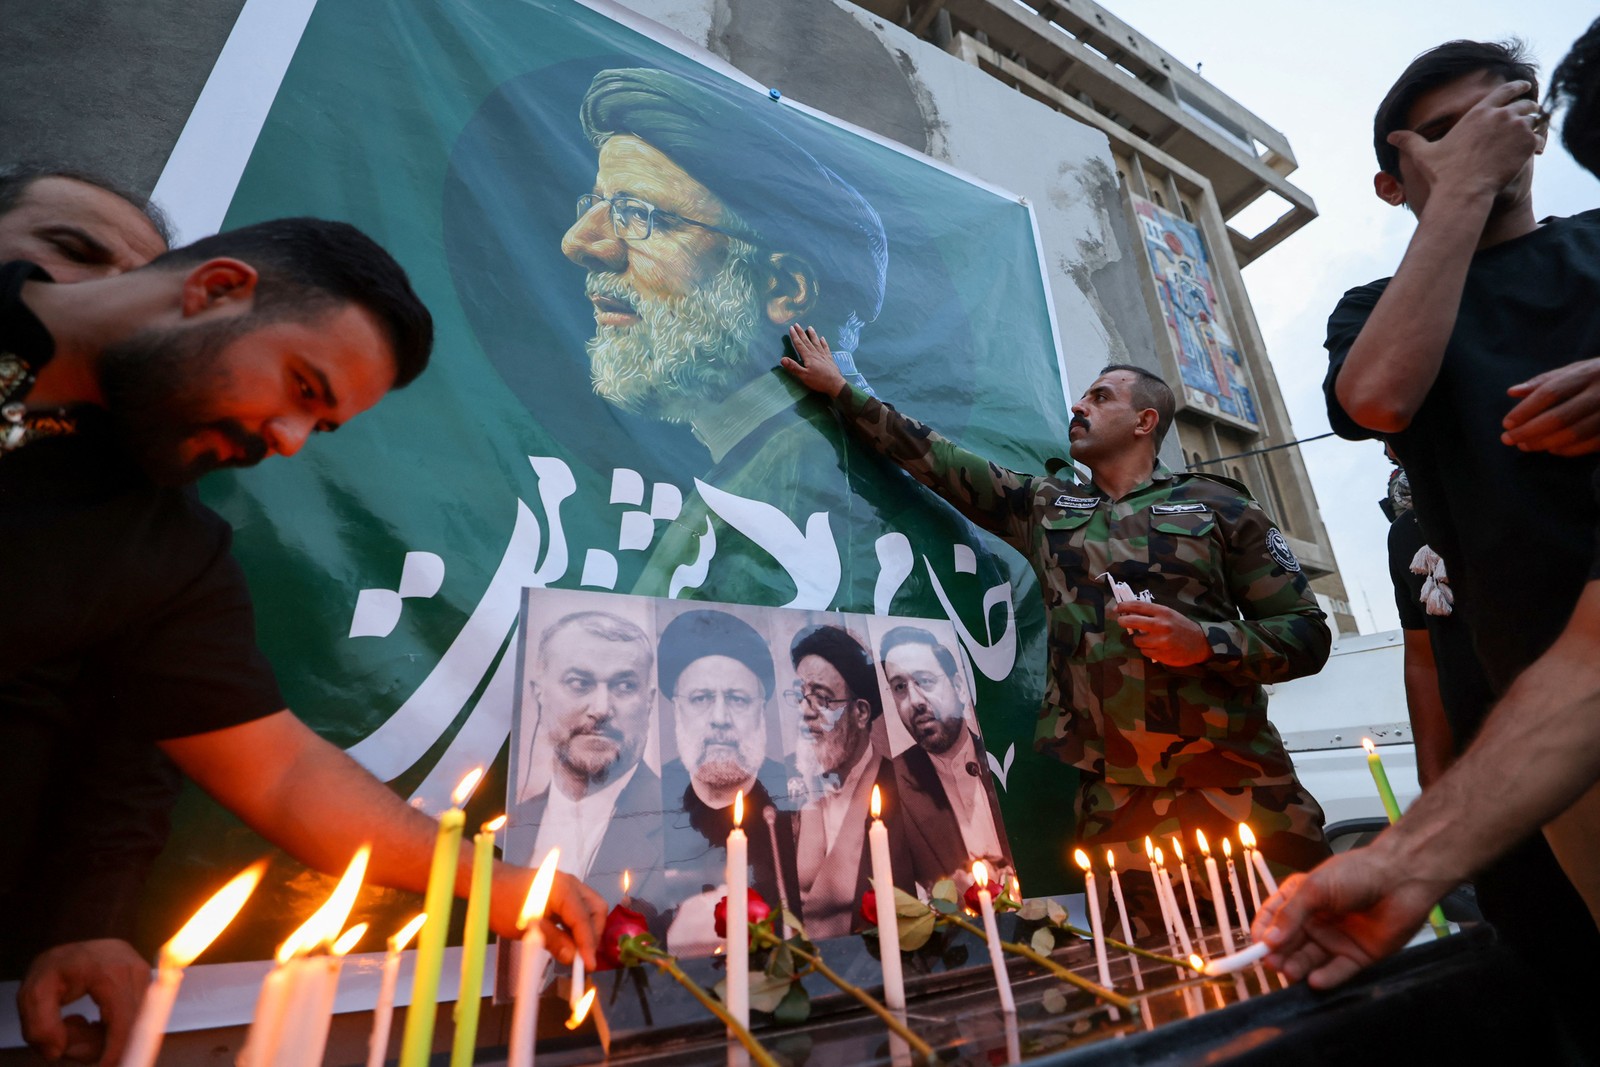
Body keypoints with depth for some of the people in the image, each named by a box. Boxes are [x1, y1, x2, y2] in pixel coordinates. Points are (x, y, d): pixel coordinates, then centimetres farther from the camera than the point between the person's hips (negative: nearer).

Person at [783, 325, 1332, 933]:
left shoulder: (1216, 506, 6)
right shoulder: (1045, 507, 12)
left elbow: (1308, 633, 5)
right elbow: (935, 460, 13)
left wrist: (1205, 642, -14)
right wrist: (841, 390, 16)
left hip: (1238, 785, -1)